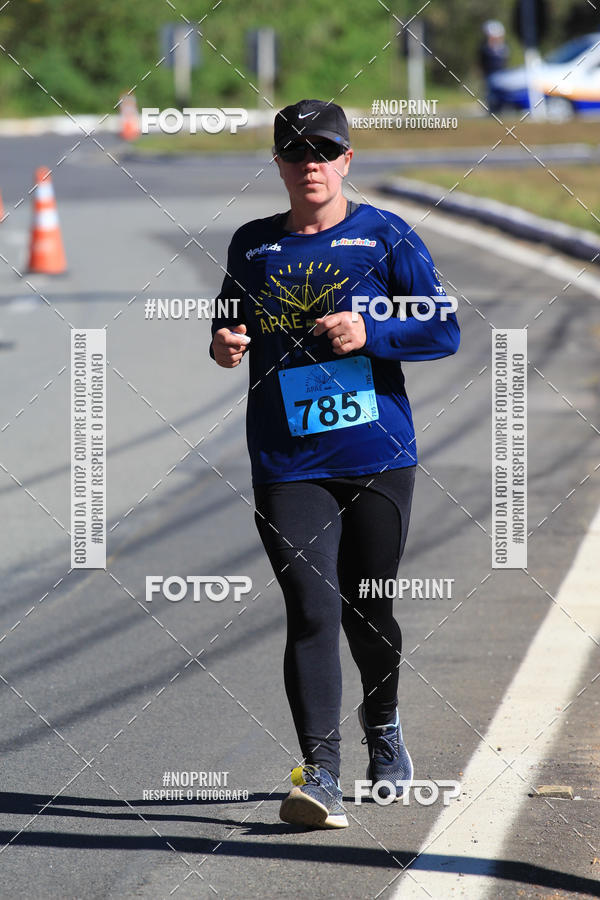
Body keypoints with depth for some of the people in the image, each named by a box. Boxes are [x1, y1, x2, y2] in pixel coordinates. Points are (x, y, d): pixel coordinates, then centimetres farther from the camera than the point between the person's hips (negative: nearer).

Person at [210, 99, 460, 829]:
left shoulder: (385, 237, 1)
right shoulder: (253, 245, 9)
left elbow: (444, 330, -2)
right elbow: (231, 319, 22)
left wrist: (370, 332, -17)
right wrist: (224, 343, -1)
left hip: (378, 458, 0)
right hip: (288, 465, 1)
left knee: (367, 611, 11)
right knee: (311, 612, -12)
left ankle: (383, 723, 40)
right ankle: (320, 774, -13)